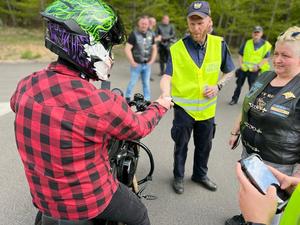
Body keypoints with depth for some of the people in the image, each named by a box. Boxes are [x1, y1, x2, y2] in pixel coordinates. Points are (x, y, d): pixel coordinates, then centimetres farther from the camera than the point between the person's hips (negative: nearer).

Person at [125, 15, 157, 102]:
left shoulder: (150, 35, 8)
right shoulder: (134, 34, -8)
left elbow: (154, 49, 14)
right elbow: (127, 49, -13)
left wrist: (152, 61, 3)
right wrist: (132, 62, -15)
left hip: (147, 64, 4)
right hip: (137, 64, -4)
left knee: (146, 83, 11)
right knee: (132, 82, 5)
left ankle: (147, 100, 23)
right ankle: (127, 97, 26)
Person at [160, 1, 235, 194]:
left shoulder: (219, 44, -5)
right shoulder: (177, 48, -13)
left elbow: (229, 72, 7)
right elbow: (167, 76, -22)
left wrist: (218, 86, -12)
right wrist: (166, 93, -42)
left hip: (207, 107, 3)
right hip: (184, 107, -3)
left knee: (204, 145, 19)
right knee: (181, 145, 13)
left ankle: (200, 174, 44)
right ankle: (178, 176, 37)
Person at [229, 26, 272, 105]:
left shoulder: (266, 45, -2)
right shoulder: (247, 43, 6)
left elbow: (266, 58, -4)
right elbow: (240, 54, 9)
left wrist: (258, 66, -16)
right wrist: (241, 64, -5)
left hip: (254, 70, -3)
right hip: (243, 68, 3)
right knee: (239, 84, 10)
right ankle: (234, 99, 24)